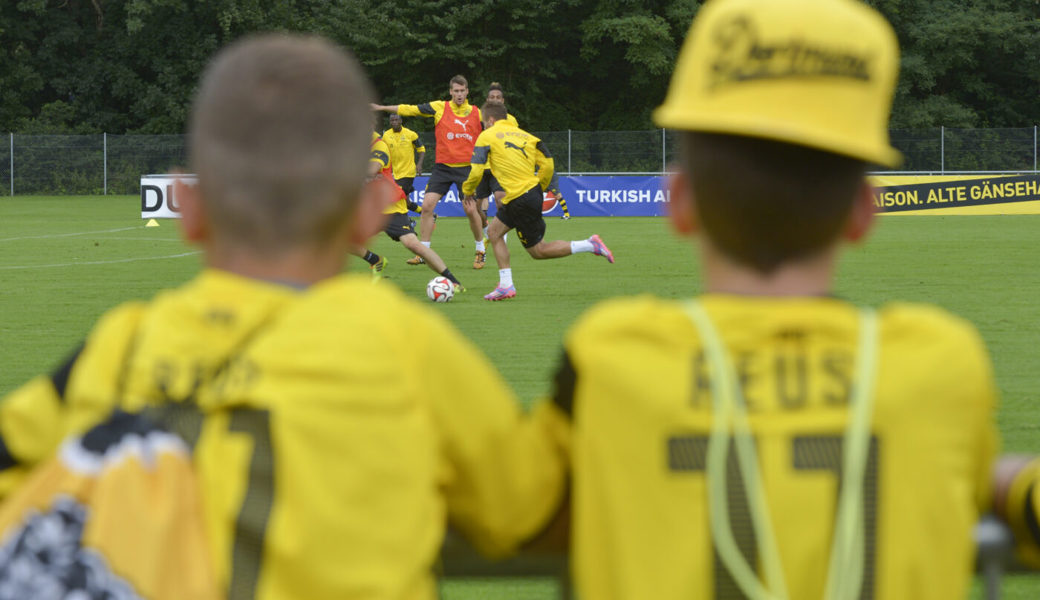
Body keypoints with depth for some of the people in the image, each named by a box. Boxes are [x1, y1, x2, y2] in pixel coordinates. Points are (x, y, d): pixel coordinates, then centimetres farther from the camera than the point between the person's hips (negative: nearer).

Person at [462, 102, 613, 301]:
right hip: (532, 191, 8)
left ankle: (590, 245, -5)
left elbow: (476, 171, -7)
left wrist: (467, 191, 12)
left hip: (520, 200, -8)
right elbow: (547, 163, 6)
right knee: (494, 231, 18)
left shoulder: (487, 137, -4)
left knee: (538, 251, 2)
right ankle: (506, 286, 12)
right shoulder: (523, 135, 13)